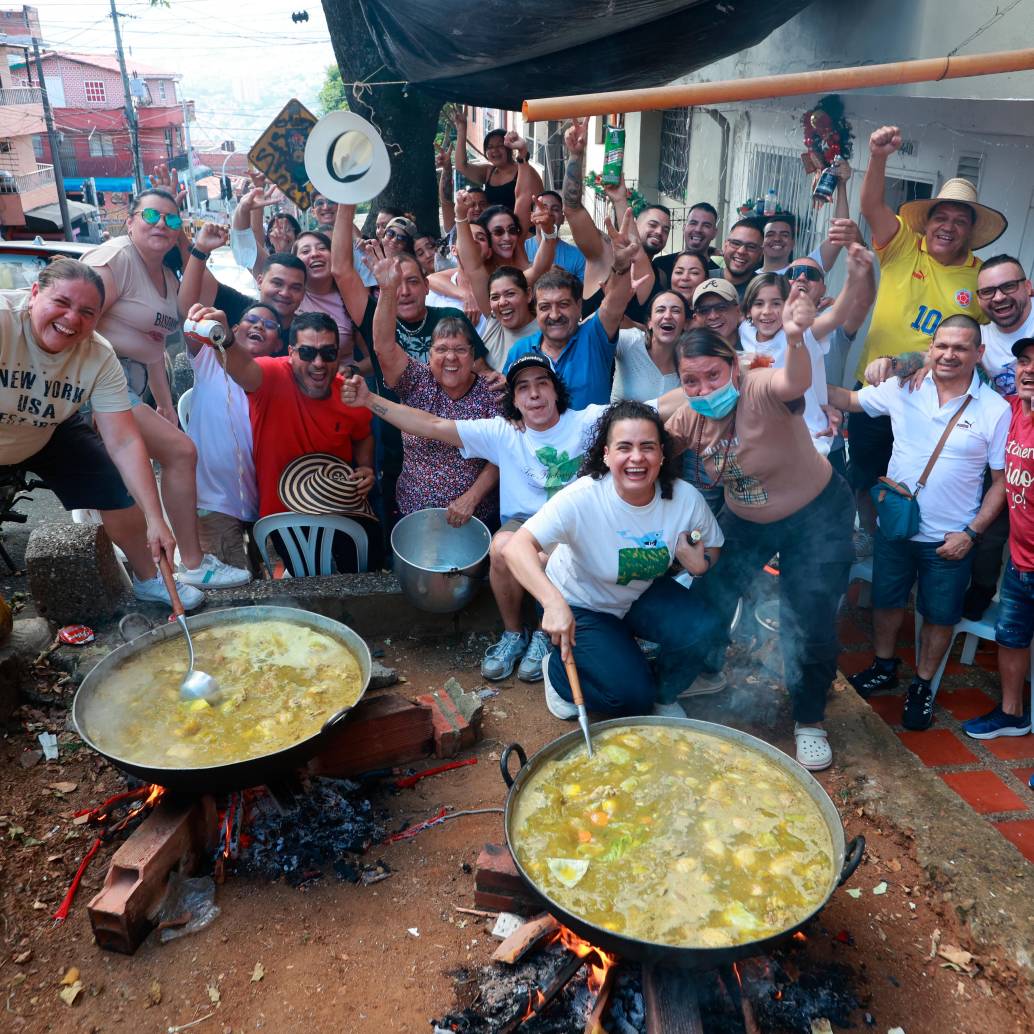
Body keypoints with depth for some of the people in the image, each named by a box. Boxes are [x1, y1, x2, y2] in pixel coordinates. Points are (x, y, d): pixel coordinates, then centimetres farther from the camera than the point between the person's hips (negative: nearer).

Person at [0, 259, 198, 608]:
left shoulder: (99, 358, -22)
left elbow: (124, 443, -22)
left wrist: (154, 518, -28)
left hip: (50, 435, 4)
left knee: (117, 489, -4)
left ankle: (148, 579, 19)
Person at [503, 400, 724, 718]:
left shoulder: (686, 498, -19)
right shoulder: (583, 498, -32)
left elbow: (712, 549, 1)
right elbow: (515, 547, -41)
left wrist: (701, 565, -23)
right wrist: (554, 603, -55)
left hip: (644, 595, 4)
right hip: (580, 605, -4)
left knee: (700, 630, -22)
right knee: (632, 695, -16)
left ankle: (662, 697, 9)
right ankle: (557, 669, 14)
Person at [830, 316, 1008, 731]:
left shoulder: (996, 410, -12)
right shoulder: (902, 388, -6)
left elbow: (1002, 479, -6)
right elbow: (848, 400, 7)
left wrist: (971, 532, -12)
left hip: (950, 539, -2)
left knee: (939, 616, 12)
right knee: (886, 601, 18)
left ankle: (922, 686, 34)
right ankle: (884, 668, 43)